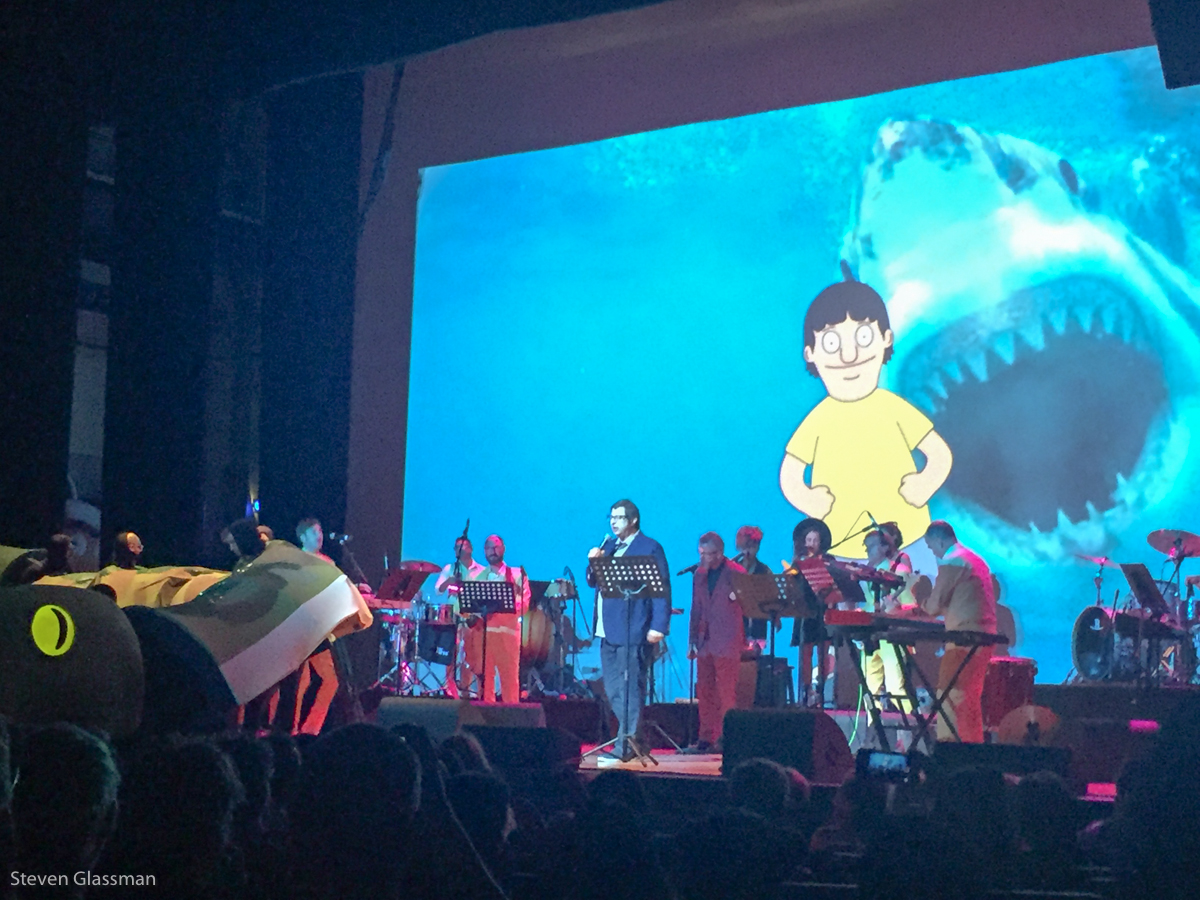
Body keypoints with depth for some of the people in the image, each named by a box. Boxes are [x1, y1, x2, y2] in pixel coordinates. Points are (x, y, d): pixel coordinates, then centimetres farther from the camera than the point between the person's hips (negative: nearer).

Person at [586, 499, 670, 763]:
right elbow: (592, 582, 20)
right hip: (607, 629, 8)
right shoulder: (608, 546, 18)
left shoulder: (650, 548, -5)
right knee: (613, 689, 10)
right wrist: (594, 562, -1)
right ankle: (630, 736, 19)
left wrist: (658, 626, -18)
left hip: (633, 631, -8)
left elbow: (662, 589, -10)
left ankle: (625, 746, -6)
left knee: (630, 688, -7)